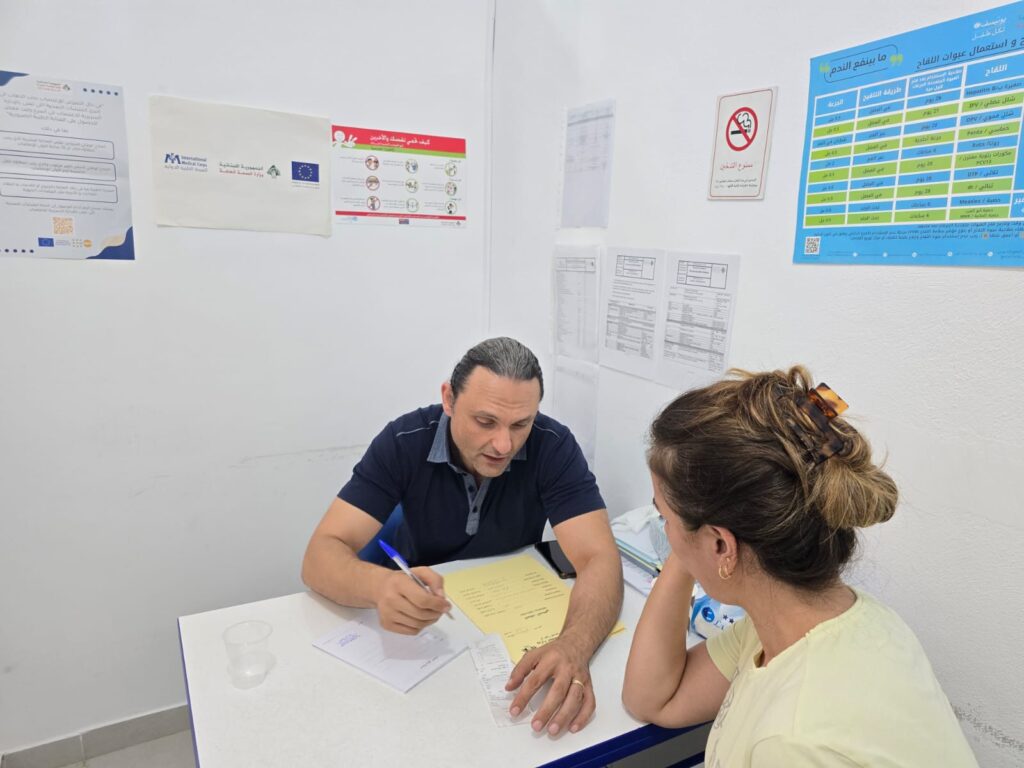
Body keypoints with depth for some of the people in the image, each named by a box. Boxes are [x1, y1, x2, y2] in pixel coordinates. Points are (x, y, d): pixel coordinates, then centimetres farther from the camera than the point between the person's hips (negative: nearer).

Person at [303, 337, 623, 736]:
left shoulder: (553, 446, -22)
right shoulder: (403, 442, -22)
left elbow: (599, 559, -29)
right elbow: (322, 555, -25)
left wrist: (574, 646, -50)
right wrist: (380, 586, -48)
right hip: (419, 608, -1)